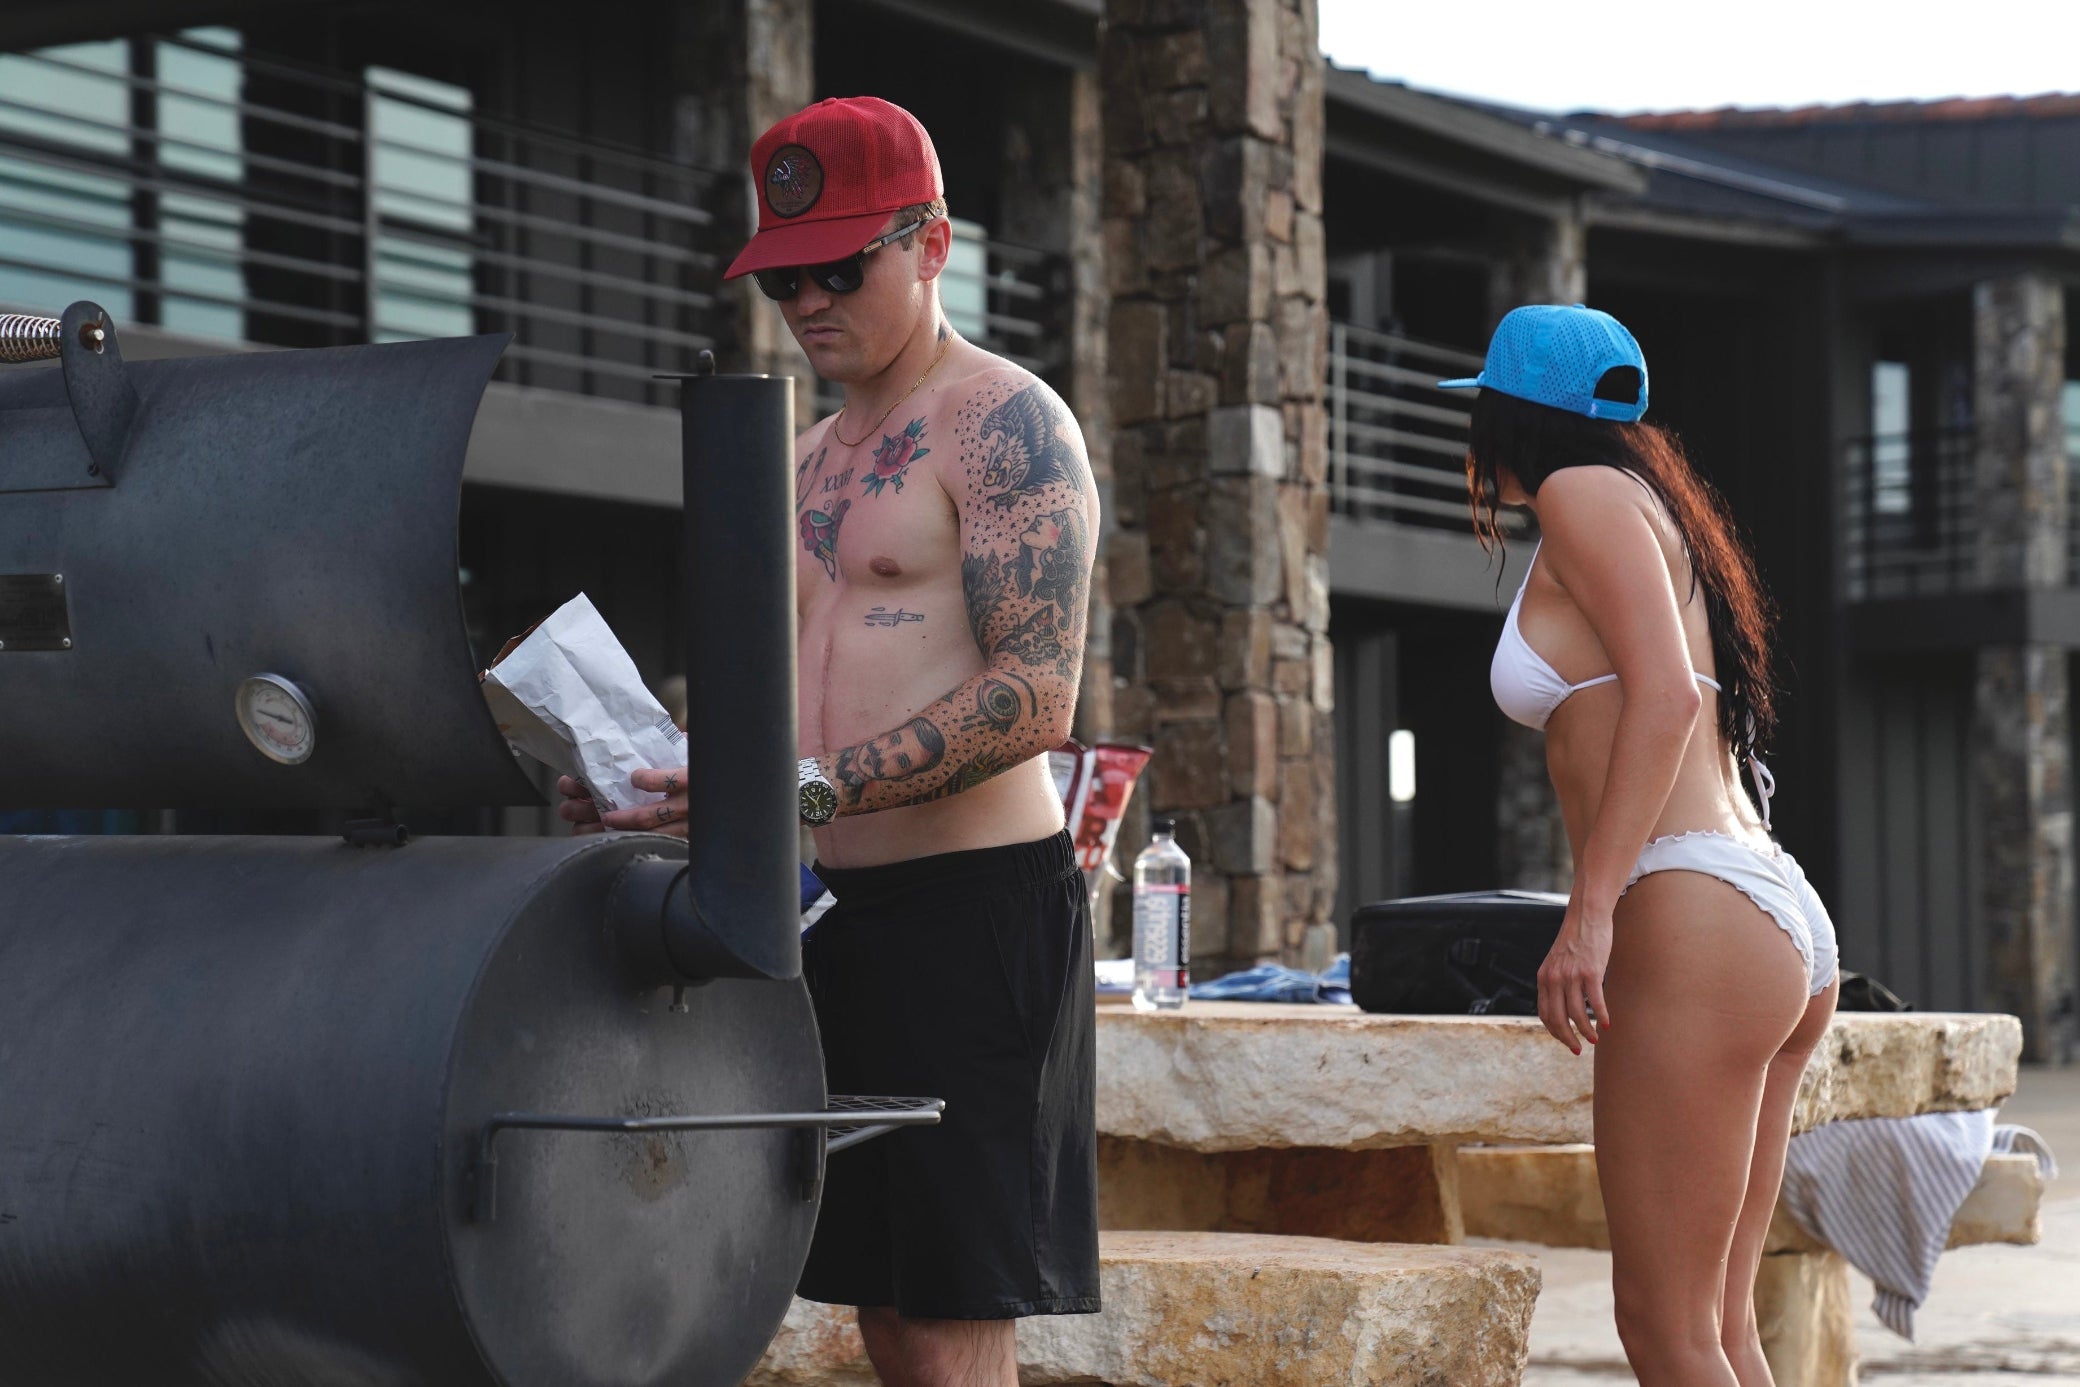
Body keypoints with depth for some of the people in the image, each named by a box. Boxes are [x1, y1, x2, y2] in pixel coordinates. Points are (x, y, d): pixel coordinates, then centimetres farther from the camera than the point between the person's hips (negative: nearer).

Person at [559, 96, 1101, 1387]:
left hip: (972, 899, -8)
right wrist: (663, 771, 4)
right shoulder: (820, 457, 20)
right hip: (840, 905, 8)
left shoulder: (1005, 424, -7)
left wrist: (814, 790, -24)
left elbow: (1036, 698, -17)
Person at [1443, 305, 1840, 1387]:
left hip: (1696, 919, -10)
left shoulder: (1584, 492, -2)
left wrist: (1589, 913, -21)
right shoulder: (1653, 506, 24)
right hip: (1783, 925, 10)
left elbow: (1666, 694, -16)